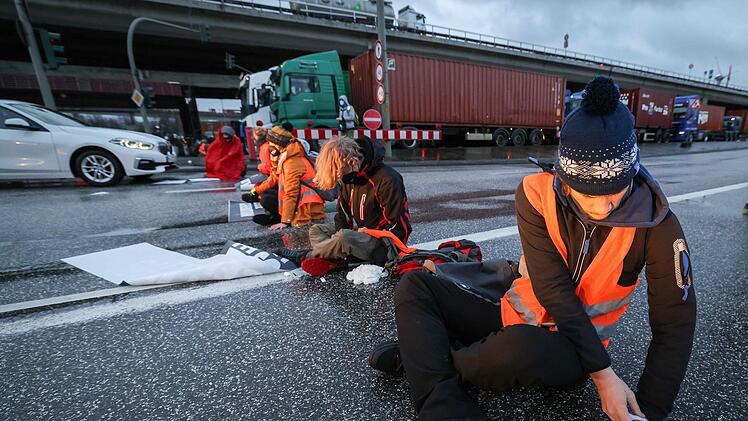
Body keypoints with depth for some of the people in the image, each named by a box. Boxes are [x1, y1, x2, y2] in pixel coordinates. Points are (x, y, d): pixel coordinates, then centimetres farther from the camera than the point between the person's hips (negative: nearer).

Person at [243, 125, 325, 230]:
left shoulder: (292, 162, -20)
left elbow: (291, 194, -24)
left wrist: (285, 221, -25)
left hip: (308, 209, -10)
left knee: (266, 200, -17)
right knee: (266, 193, 12)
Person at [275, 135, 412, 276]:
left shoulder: (387, 180, -23)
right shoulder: (350, 178, 3)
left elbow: (397, 228, -22)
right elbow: (343, 214, 8)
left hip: (385, 243, -9)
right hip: (364, 233, 9)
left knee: (343, 238, -34)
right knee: (316, 230, 7)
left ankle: (305, 256, -10)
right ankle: (334, 260, -22)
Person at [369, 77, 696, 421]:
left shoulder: (656, 224, -15)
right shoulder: (537, 194, -16)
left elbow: (675, 323, -8)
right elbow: (553, 288, -17)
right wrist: (602, 374, -19)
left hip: (576, 348, -2)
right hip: (515, 315, 2)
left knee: (520, 347, -39)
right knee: (414, 286, -9)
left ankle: (422, 349, -9)